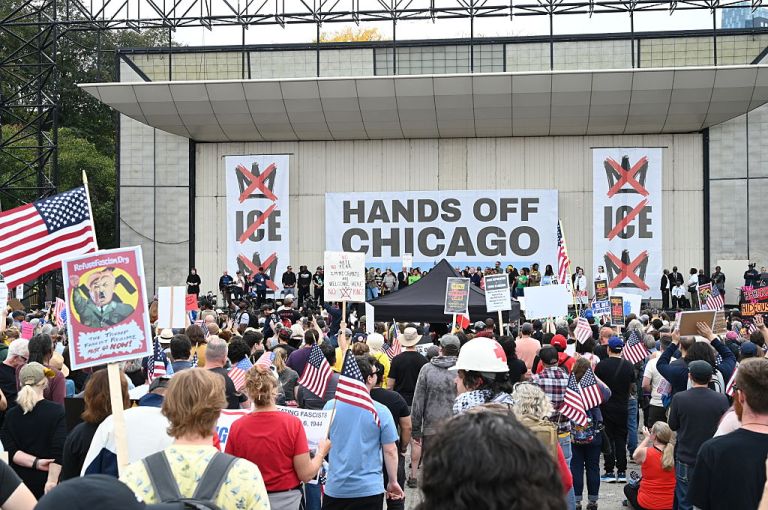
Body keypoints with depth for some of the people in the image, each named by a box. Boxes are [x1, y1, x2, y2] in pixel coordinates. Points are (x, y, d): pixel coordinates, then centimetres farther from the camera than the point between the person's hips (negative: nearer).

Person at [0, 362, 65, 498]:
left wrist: (35, 462, -13)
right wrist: (51, 481, -18)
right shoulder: (57, 411, -9)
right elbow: (58, 451, -17)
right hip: (44, 480, -3)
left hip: (18, 482, 3)